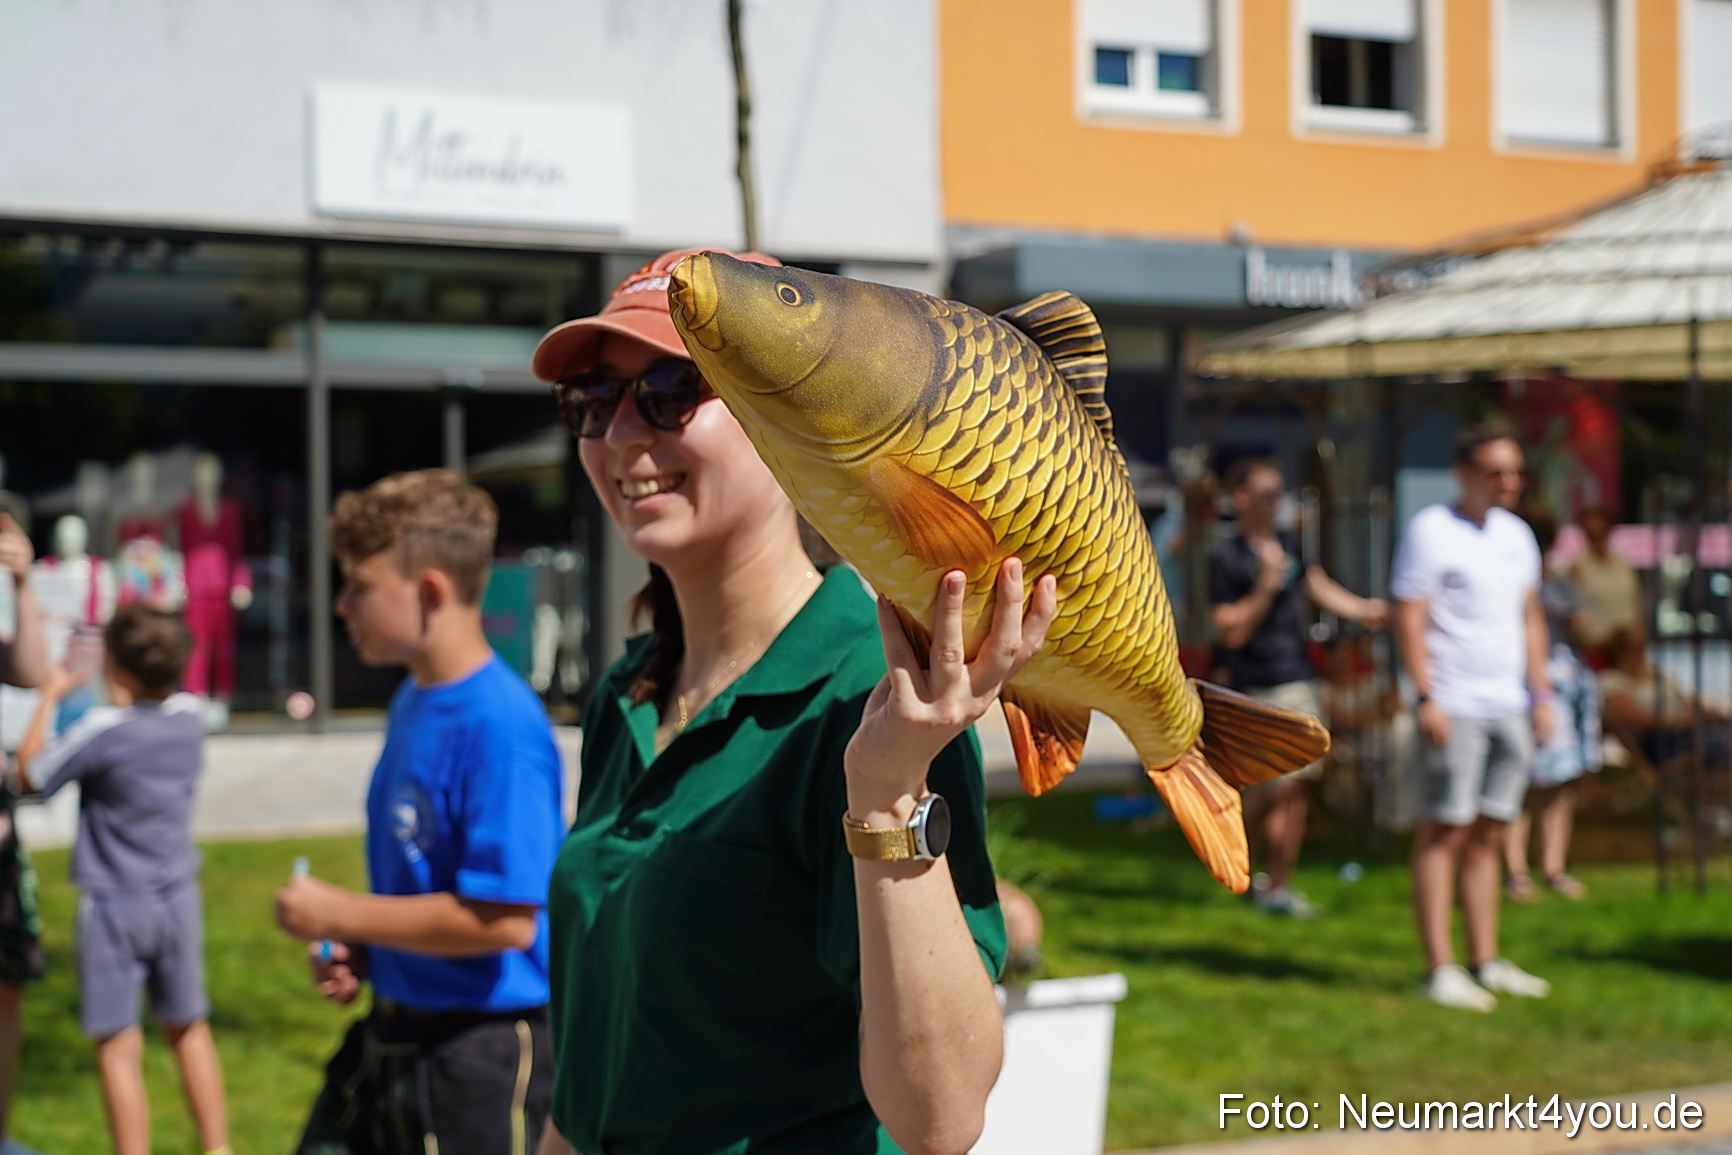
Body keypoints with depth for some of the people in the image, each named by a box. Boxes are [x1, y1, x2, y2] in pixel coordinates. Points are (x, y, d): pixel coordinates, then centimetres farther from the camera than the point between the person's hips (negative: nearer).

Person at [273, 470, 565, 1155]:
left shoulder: (499, 725, -22)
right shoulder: (413, 704, 8)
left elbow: (504, 918, -26)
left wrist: (343, 915, -17)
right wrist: (357, 951, 4)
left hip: (483, 1051, -9)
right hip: (389, 1036, 9)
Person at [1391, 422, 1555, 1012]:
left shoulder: (1517, 534, 15)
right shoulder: (1430, 530, -6)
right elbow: (1408, 618, -10)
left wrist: (1541, 693, 16)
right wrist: (1425, 697, -16)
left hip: (1510, 706, 7)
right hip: (1454, 707, -7)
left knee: (1488, 833, 9)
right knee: (1446, 831, -6)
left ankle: (1486, 962, 14)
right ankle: (1439, 969, -4)